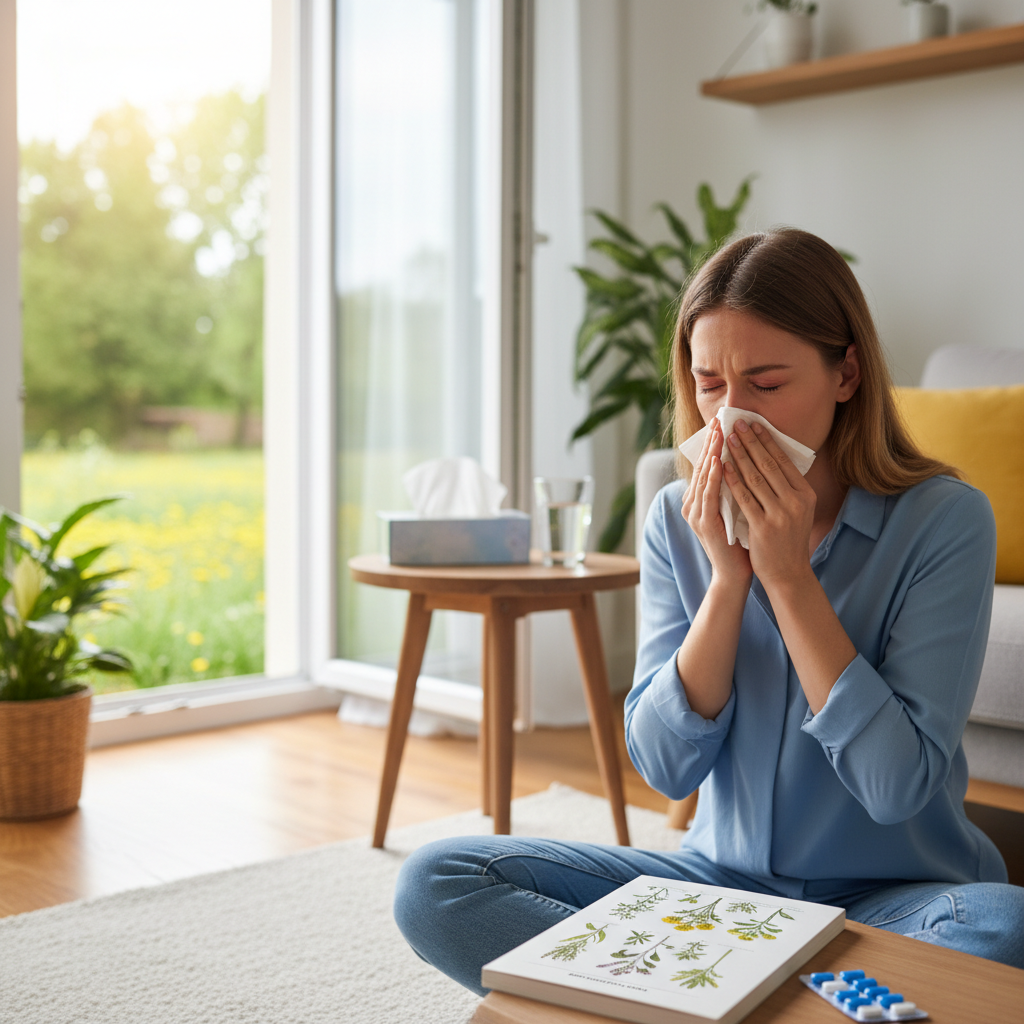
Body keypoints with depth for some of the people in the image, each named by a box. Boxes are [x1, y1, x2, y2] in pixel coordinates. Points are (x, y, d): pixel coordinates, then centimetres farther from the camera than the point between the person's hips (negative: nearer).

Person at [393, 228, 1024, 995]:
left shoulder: (944, 518, -11)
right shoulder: (677, 520, 0)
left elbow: (898, 785, -18)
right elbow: (666, 767, -6)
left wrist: (788, 574, -19)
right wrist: (728, 576, -17)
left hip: (890, 898, -2)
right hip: (725, 877, 3)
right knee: (436, 885, -13)